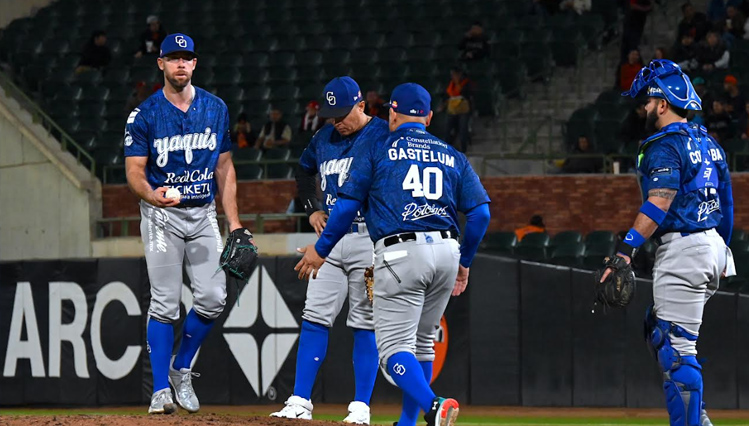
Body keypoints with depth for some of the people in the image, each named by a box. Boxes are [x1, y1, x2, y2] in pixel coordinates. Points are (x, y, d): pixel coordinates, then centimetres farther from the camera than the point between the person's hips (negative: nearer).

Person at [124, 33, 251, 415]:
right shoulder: (144, 114, -4)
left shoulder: (216, 109, 7)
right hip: (162, 215, -3)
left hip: (204, 215, 3)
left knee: (213, 297, -6)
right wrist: (151, 195, -30)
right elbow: (134, 171, -7)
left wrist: (233, 221, 5)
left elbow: (224, 167, 12)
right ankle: (161, 389, -4)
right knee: (165, 303, -7)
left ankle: (181, 369, 16)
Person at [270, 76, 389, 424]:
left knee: (365, 325, -3)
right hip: (330, 236, 6)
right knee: (315, 317, 0)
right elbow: (304, 170, 31)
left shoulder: (384, 136, -7)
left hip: (369, 238, -6)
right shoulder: (325, 138, 12)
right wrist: (312, 209, 17)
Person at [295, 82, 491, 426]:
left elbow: (347, 206, 3)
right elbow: (480, 213, 10)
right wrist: (465, 262, 22)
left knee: (394, 347, -9)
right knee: (421, 342, 21)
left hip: (400, 254, -5)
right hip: (446, 251, 5)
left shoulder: (378, 151, 7)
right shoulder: (452, 156, 17)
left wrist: (320, 250, 15)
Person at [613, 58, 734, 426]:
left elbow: (659, 202, -25)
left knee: (676, 347, -9)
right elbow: (726, 202, 20)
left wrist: (626, 250, -32)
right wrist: (721, 251, 28)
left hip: (682, 248, -10)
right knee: (660, 331, 20)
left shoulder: (665, 145, -12)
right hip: (713, 245, 10)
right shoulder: (708, 143, 16)